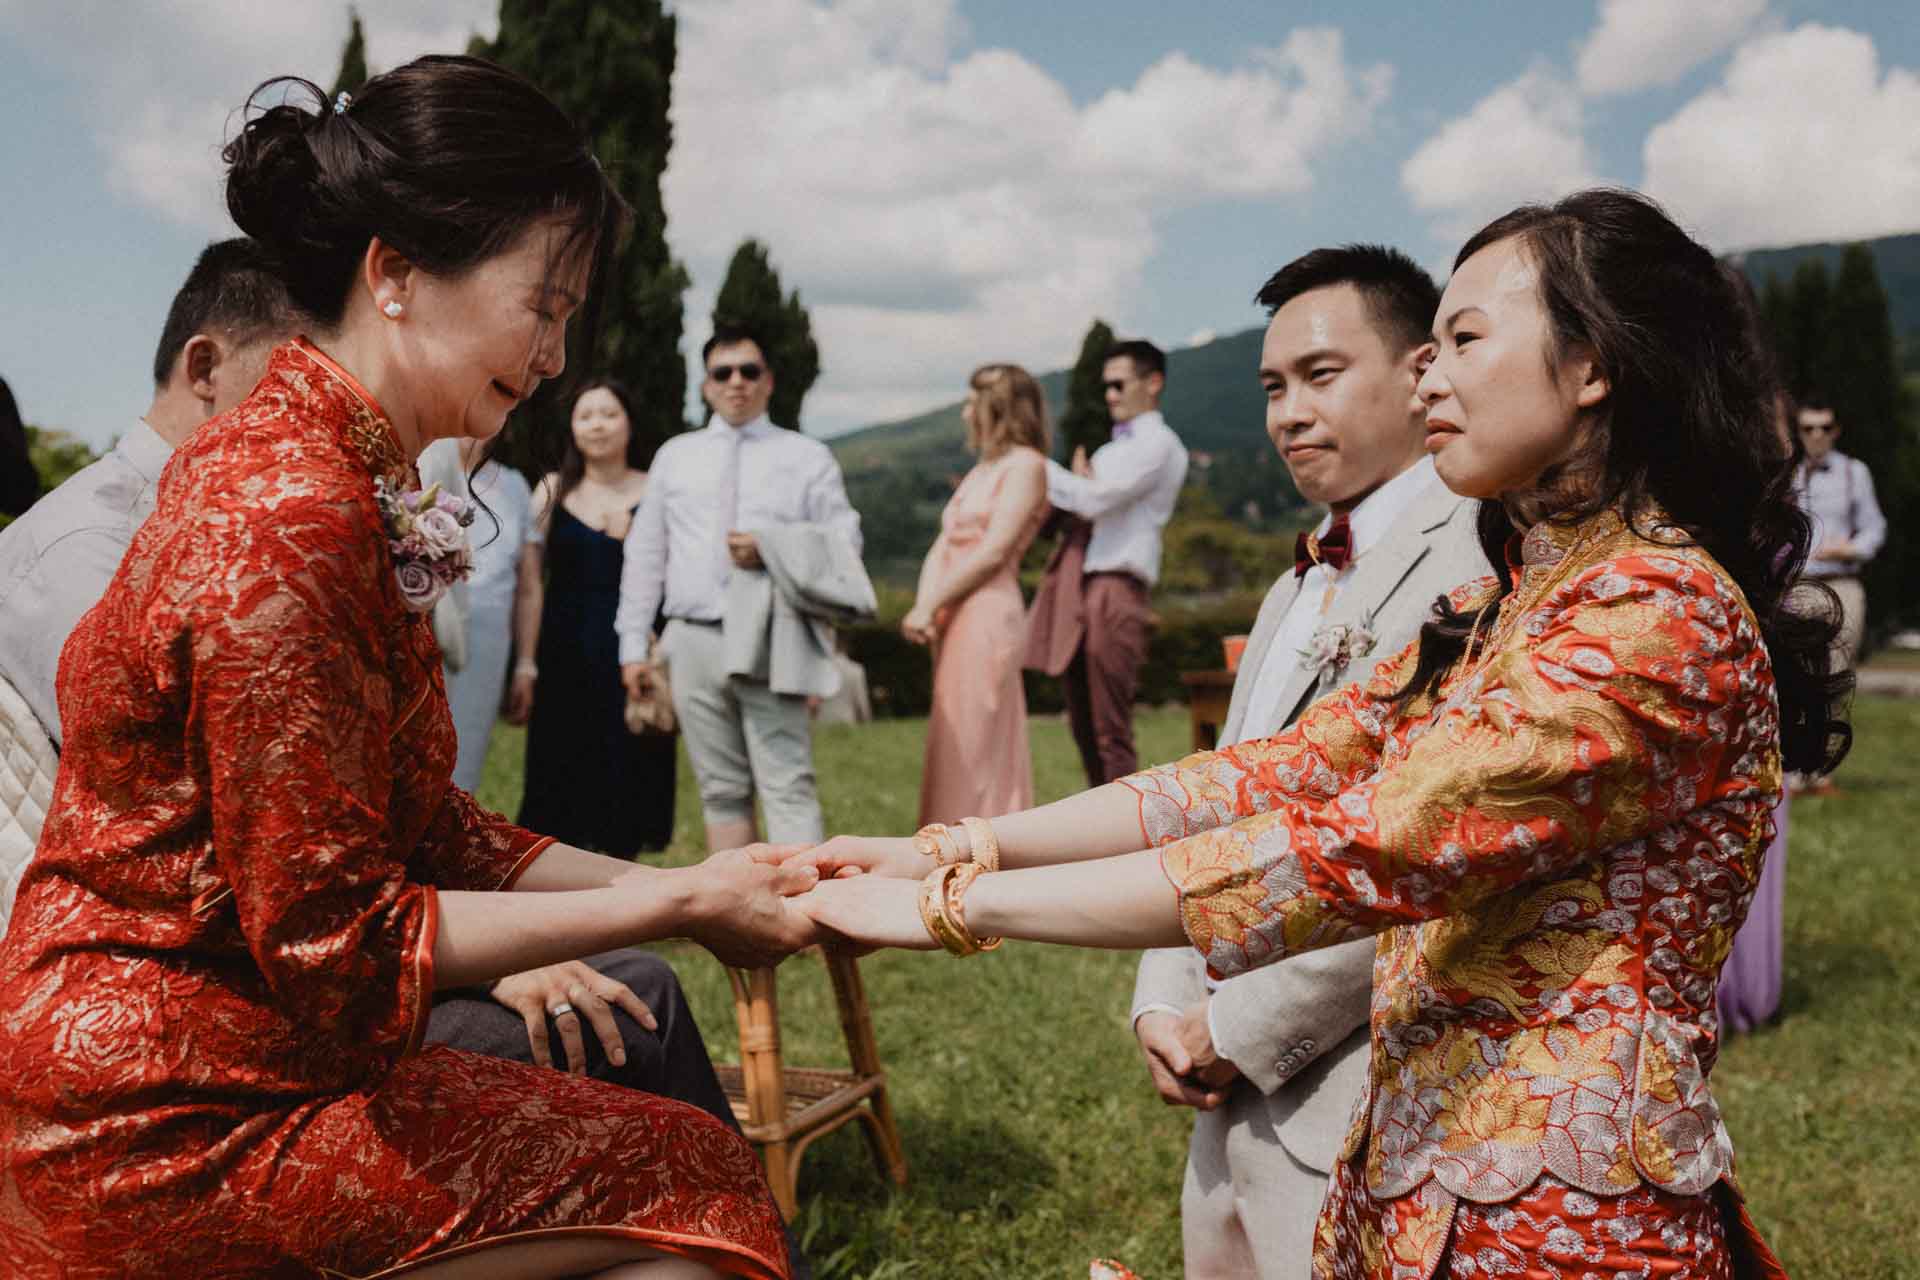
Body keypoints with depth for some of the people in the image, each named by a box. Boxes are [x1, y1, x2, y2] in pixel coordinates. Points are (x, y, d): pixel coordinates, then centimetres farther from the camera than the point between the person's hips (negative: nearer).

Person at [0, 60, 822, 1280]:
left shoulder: (340, 484, 8)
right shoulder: (285, 520, -24)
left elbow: (427, 829, 8)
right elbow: (335, 939, -21)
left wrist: (678, 880, 1)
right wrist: (669, 906, -16)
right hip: (171, 1124, -9)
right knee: (686, 1177, -11)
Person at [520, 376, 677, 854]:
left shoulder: (655, 492, 3)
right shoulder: (553, 490, 6)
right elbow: (531, 582, 4)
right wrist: (526, 663, -1)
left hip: (631, 654, -1)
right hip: (565, 656, 1)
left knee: (624, 775, 3)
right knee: (563, 780, 4)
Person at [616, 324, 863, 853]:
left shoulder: (807, 456, 8)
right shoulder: (675, 456, 15)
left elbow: (844, 543, 2)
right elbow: (645, 553, 14)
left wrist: (772, 548, -14)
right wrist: (633, 643, 8)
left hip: (770, 643, -3)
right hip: (694, 641, 3)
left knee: (788, 788, -9)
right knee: (721, 789, 9)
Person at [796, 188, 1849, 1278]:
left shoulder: (1663, 616, -20)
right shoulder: (1496, 615, 10)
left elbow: (1358, 850, -27)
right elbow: (1277, 775, 2)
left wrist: (952, 907, -24)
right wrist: (955, 847, -8)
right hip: (1414, 1187, 8)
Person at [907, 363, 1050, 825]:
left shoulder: (1025, 465, -5)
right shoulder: (980, 471, 22)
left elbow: (993, 551, -14)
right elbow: (943, 546, 14)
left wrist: (931, 604, -12)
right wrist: (924, 605, -3)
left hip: (987, 616, -9)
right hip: (954, 619, 9)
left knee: (974, 747, -7)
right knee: (959, 747, 10)